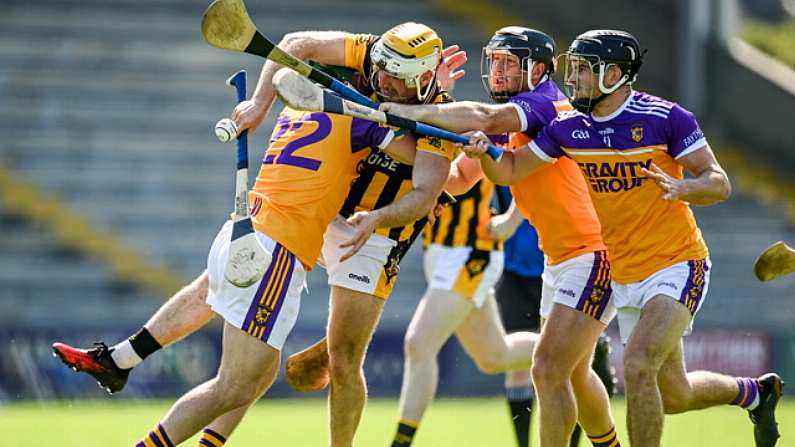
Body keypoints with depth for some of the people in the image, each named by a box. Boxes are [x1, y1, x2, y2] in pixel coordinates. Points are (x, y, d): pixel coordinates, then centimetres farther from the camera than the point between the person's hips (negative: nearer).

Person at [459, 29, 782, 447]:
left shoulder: (665, 118, -14)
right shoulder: (567, 128, 0)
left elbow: (719, 184, -13)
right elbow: (509, 170, 0)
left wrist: (681, 187, -33)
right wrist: (484, 152, -21)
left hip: (677, 264, -6)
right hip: (625, 277, 6)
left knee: (637, 367, -25)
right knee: (672, 395, 13)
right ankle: (754, 392, 41)